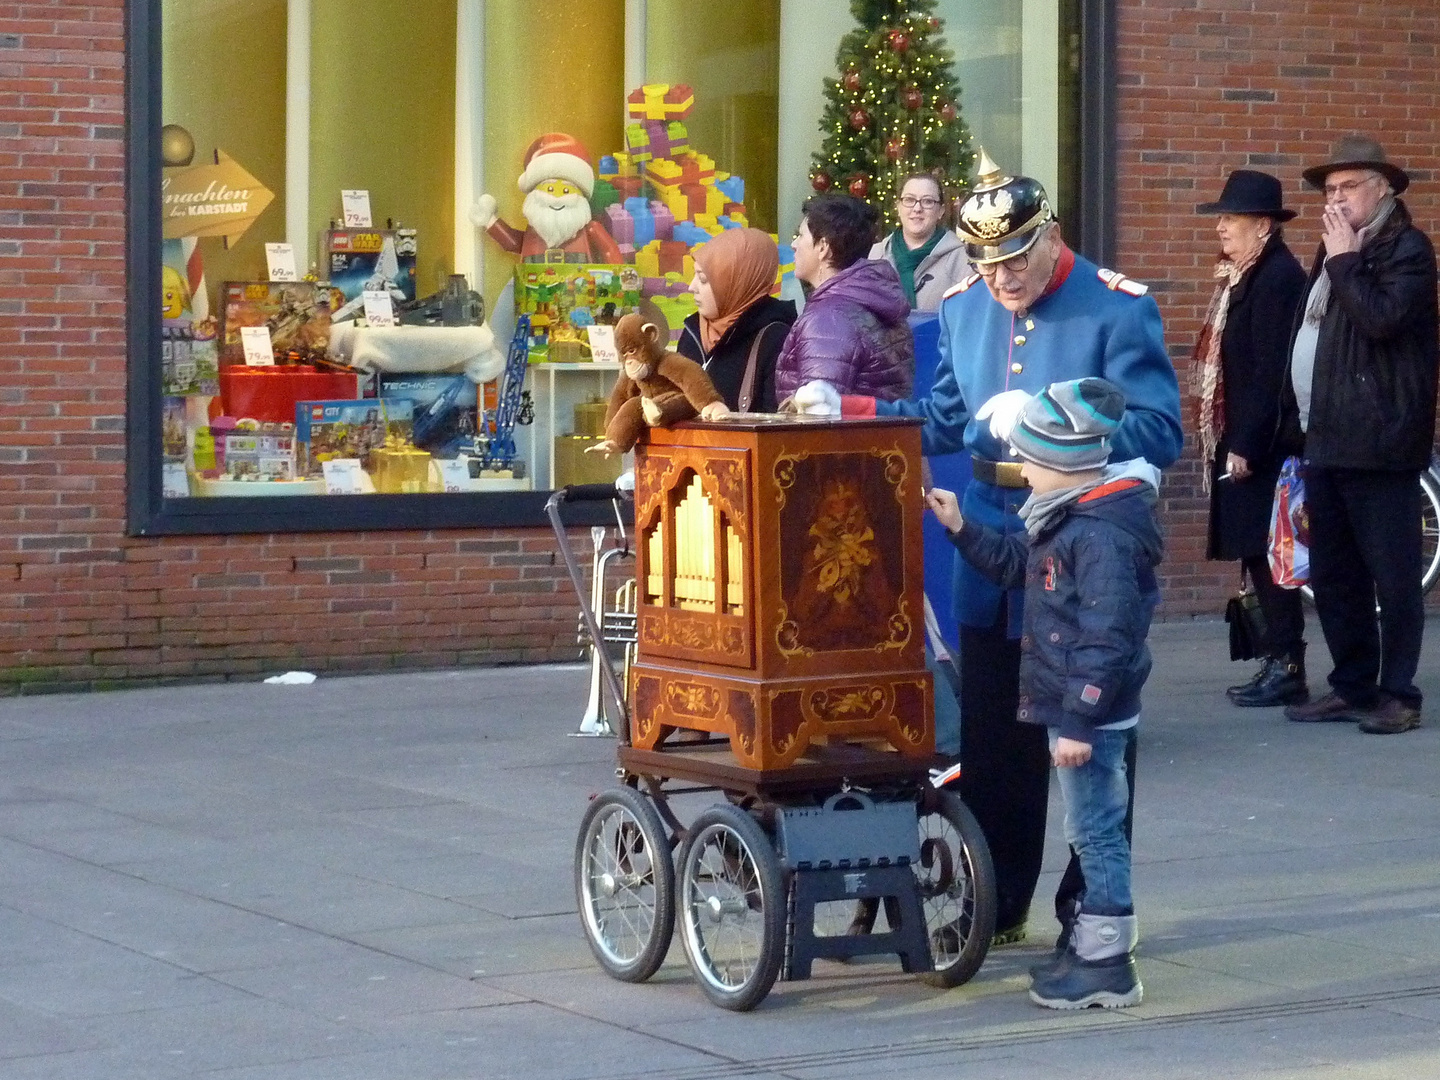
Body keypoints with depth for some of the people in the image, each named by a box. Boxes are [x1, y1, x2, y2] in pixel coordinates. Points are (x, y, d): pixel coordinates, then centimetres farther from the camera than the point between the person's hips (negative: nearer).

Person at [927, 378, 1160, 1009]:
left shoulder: (1102, 535, -22)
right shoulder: (1067, 521, 11)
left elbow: (1106, 637, -25)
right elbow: (1019, 567, 29)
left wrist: (1078, 720, -25)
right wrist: (962, 530, 21)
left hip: (1092, 714, -11)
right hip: (1072, 708, 11)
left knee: (1096, 833, -4)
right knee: (1094, 832, 18)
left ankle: (1106, 966, 2)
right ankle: (1095, 948, 28)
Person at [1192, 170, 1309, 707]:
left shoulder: (1277, 276, -15)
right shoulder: (1244, 276, 16)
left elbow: (1271, 370, -20)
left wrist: (1246, 445, -20)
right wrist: (1229, 441, 16)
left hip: (1261, 444, -10)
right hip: (1243, 442, 10)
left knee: (1266, 554, -7)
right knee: (1259, 557, 11)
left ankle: (1287, 669, -3)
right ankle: (1278, 662, 15)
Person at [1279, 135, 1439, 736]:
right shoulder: (1333, 254, 20)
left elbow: (1383, 318, -21)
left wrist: (1344, 261, -12)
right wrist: (1296, 422, 17)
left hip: (1380, 442, -9)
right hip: (1328, 441, 9)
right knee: (1332, 577, 11)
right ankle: (1351, 686, 19)